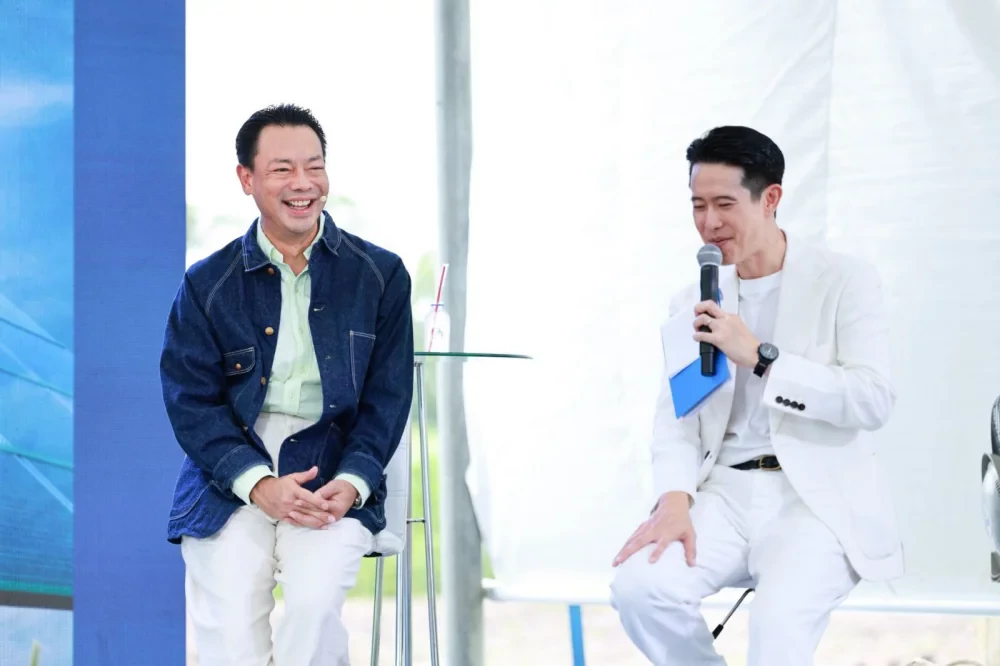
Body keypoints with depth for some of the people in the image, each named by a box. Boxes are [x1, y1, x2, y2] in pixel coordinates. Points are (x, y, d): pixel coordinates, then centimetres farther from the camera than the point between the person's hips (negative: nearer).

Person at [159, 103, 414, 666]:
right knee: (230, 616, -22)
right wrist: (259, 484, -13)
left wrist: (350, 484, -10)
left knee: (315, 599, -28)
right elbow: (191, 401, 3)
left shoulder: (381, 275, 9)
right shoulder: (208, 284, 9)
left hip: (335, 477, 0)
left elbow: (388, 398, 7)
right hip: (231, 476, 0)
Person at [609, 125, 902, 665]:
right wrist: (674, 498, -10)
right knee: (638, 585, -24)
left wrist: (759, 356, -15)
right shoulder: (692, 304, 14)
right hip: (727, 494, 4)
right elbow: (674, 418, 11)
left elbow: (874, 401, -9)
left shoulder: (844, 282, 1)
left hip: (818, 497, -4)